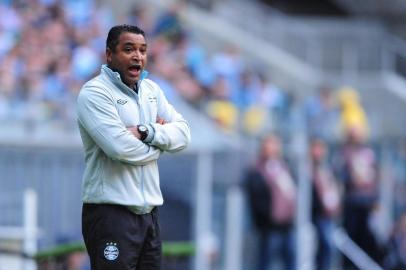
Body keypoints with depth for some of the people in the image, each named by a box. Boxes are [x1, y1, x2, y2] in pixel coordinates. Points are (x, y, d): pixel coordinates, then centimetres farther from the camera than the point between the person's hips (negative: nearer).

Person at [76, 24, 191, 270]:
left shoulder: (151, 90, 15)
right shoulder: (95, 92, -9)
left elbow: (183, 133, 6)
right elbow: (120, 147, -21)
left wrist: (147, 132, -12)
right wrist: (160, 138, -3)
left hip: (149, 210, 7)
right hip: (111, 212, -7)